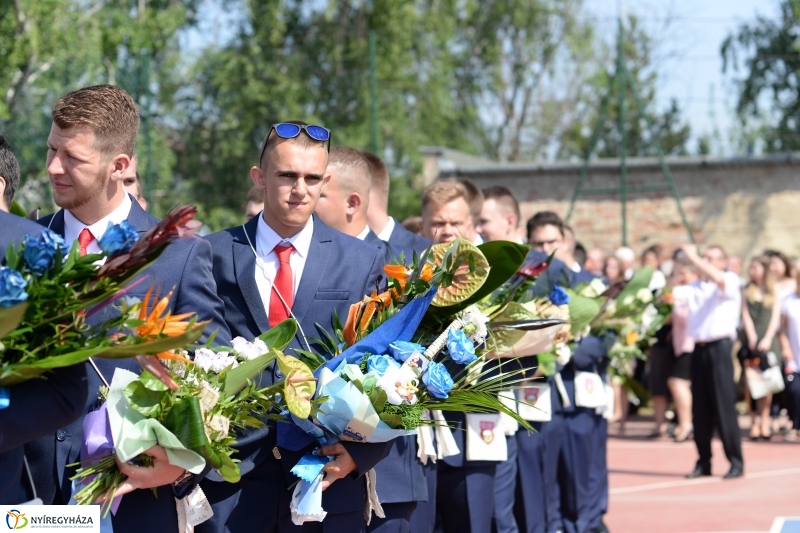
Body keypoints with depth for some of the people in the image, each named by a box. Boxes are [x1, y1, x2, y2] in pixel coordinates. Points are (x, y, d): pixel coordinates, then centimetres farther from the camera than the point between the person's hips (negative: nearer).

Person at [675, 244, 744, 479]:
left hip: (719, 347, -6)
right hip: (699, 348, 6)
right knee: (700, 409, 6)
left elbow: (718, 279, -22)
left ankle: (736, 462, -2)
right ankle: (704, 462, 13)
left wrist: (693, 257, -20)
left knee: (724, 407, -7)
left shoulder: (731, 280, -1)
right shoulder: (696, 287, 16)